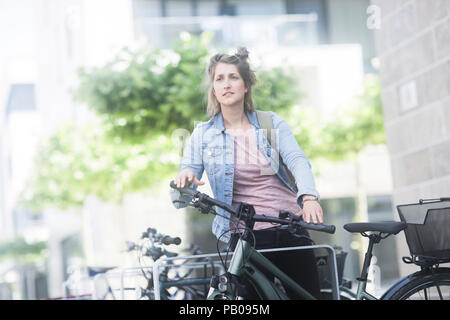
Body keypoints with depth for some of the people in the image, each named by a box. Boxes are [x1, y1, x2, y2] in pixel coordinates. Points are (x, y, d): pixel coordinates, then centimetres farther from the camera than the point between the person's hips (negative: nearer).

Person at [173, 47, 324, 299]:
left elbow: (297, 160, -8)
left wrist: (309, 197, -29)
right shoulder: (203, 134, 6)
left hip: (291, 230, 1)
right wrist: (186, 177, -25)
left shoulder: (272, 123, 6)